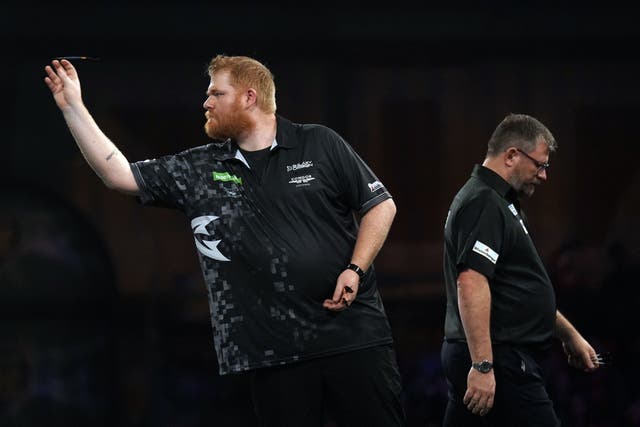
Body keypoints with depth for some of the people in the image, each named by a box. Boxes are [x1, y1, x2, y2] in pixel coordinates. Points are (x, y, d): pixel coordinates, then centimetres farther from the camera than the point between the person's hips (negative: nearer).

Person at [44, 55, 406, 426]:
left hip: (354, 338, -3)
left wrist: (354, 270, -9)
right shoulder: (198, 169, 10)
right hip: (275, 353, 3)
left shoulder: (320, 145, 2)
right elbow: (118, 174, 8)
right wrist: (73, 106, 5)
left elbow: (381, 206, 5)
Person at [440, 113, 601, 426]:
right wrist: (483, 365, -29)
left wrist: (570, 335, 32)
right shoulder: (484, 204, -14)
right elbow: (471, 284, -25)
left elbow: (523, 289, 30)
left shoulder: (495, 201, 20)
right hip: (499, 361, -11)